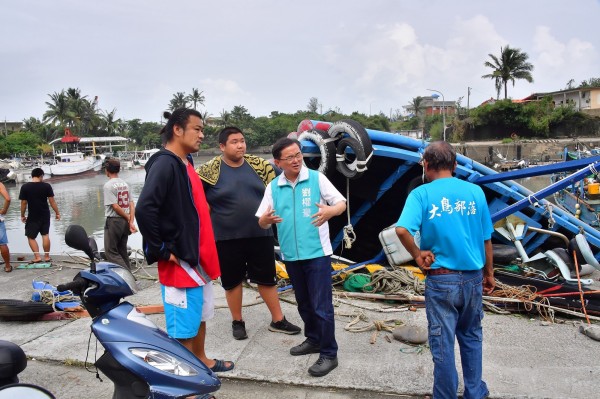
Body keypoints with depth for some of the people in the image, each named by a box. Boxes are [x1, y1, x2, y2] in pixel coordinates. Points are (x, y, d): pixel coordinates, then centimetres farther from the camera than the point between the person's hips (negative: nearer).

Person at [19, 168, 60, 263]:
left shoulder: (25, 187, -8)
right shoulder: (46, 186, -7)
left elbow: (23, 203, -5)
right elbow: (52, 201, -6)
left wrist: (22, 215, 6)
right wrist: (57, 213, 3)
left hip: (32, 216, -2)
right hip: (45, 215, 2)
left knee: (31, 237, 9)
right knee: (45, 235, 11)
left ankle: (37, 257, 2)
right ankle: (47, 256, 15)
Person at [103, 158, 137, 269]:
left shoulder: (108, 185, -13)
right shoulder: (125, 184, 8)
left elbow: (115, 206, -17)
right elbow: (132, 205, 2)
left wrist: (128, 219, -6)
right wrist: (131, 222, -2)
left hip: (113, 221, -7)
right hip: (125, 222, 7)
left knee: (111, 252, 0)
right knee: (122, 251, 15)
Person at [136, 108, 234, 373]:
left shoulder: (185, 163, 11)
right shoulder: (164, 164, -19)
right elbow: (144, 210, -29)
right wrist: (162, 251, -21)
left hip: (198, 258, 10)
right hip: (180, 263, -10)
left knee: (200, 317, 24)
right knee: (183, 329, 1)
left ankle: (201, 361, 42)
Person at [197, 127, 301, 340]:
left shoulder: (260, 165, 1)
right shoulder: (209, 171, -8)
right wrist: (212, 217, -3)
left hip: (260, 234, 3)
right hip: (226, 237, -2)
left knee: (267, 278, 12)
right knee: (232, 281, 11)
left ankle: (278, 320, 25)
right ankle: (237, 322, 29)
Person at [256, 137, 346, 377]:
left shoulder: (317, 178, -4)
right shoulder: (273, 187, 4)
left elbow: (341, 203, -3)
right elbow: (261, 223, 5)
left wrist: (330, 211, -26)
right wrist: (266, 219, -19)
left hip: (317, 253, -4)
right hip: (291, 256, 4)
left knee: (321, 306, -2)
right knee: (304, 304, 19)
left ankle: (329, 354, 10)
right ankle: (314, 339, 37)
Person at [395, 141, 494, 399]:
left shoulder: (422, 194, -9)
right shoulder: (475, 191, 0)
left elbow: (402, 230, -26)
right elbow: (486, 239, 6)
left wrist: (418, 256, -10)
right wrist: (489, 273, 18)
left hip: (441, 279, -3)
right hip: (473, 278, 4)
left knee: (443, 344, 9)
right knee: (471, 337, 22)